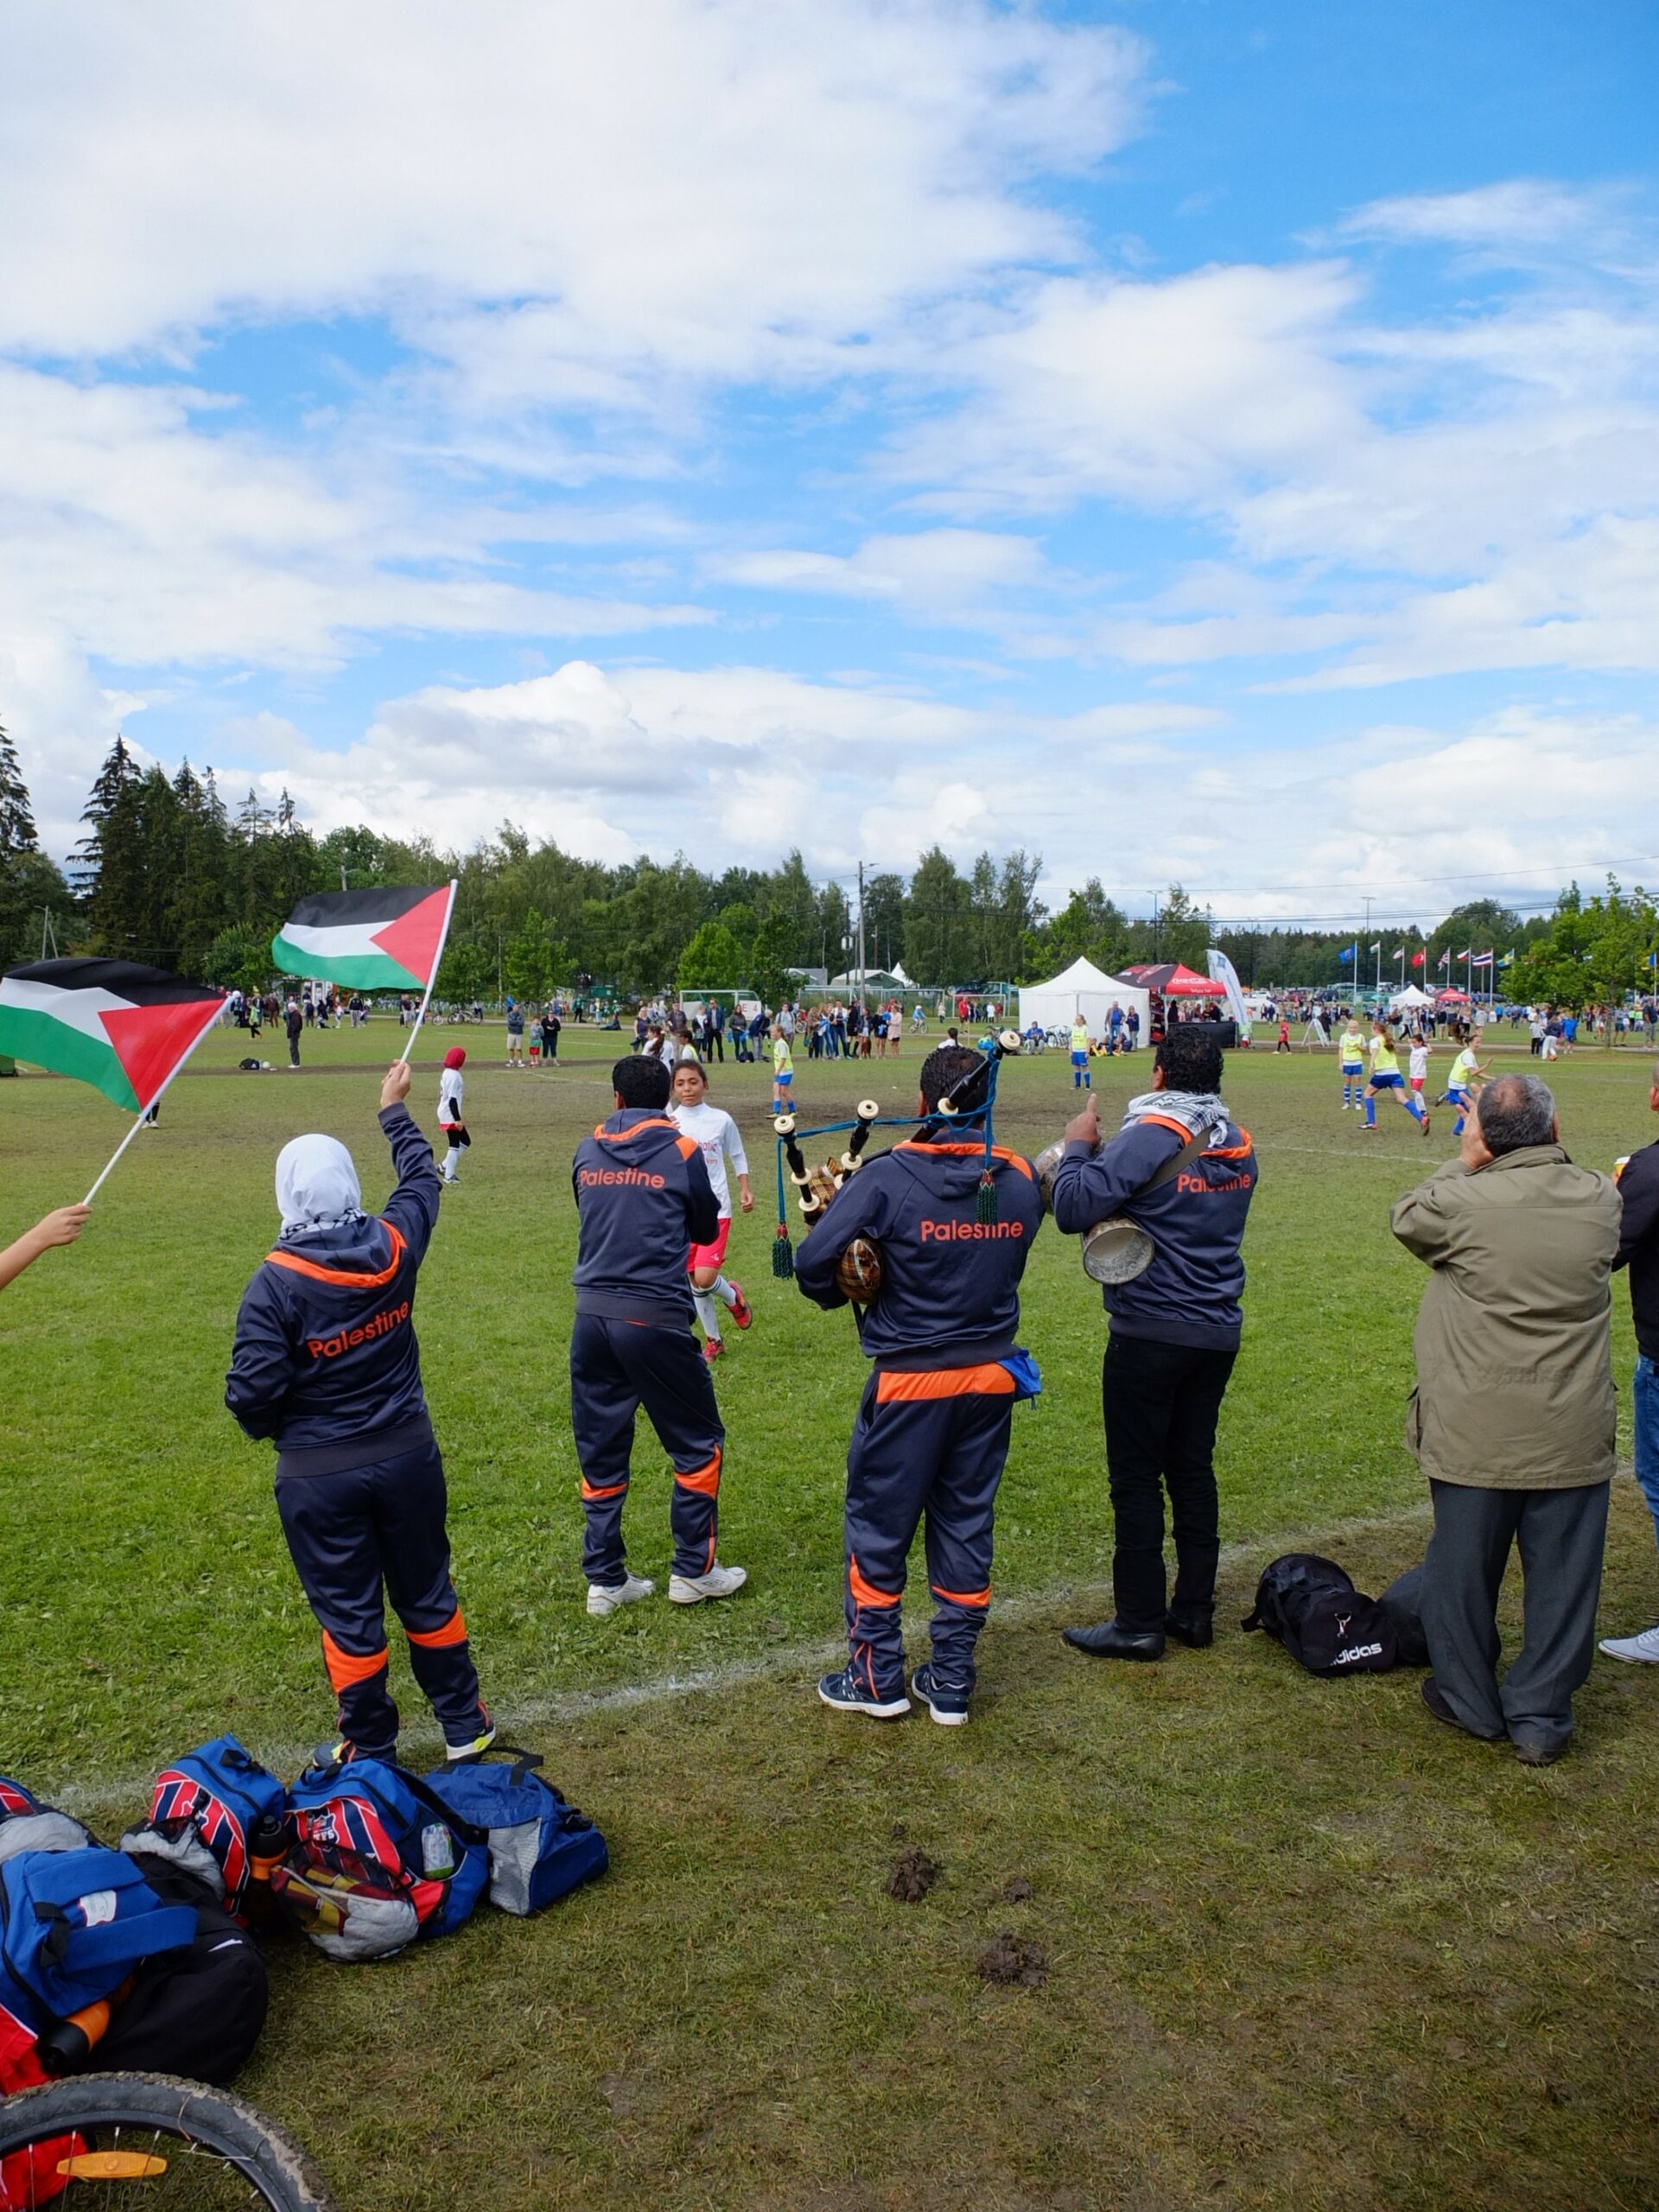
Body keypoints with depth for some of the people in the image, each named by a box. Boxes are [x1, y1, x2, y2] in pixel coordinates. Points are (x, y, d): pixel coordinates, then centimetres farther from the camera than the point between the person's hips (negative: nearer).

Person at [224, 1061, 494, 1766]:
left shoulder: (276, 1282, -20)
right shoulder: (391, 1246, -9)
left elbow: (252, 1390, -18)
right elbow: (422, 1180, 11)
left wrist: (271, 1427, 6)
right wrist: (396, 1112, 26)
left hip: (319, 1475, -3)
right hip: (407, 1455, 4)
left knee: (348, 1614, 13)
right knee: (427, 1595, 19)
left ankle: (370, 1749, 28)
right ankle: (464, 1726, 33)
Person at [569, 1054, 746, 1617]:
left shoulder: (587, 1152, 6)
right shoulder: (681, 1152, -3)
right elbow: (707, 1231, 9)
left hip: (592, 1317, 4)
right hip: (655, 1319, -4)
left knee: (600, 1453, 14)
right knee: (698, 1444, 13)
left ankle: (605, 1580, 20)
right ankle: (693, 1571, 19)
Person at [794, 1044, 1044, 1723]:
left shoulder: (889, 1177, -18)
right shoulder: (1021, 1180, -3)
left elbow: (812, 1260, -20)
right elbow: (1009, 1264, 8)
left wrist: (845, 1296, 0)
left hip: (910, 1380, -4)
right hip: (992, 1376, 5)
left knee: (878, 1526, 12)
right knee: (966, 1526, 16)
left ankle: (877, 1678, 23)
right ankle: (952, 1682, 25)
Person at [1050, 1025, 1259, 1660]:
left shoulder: (1150, 1138, -17)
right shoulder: (1239, 1146, 7)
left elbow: (1072, 1209, -23)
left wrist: (1077, 1147, -6)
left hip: (1151, 1334, -7)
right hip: (1218, 1331, 7)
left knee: (1136, 1478, 3)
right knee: (1193, 1470, 16)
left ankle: (1139, 1623, 10)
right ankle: (1194, 1611, 24)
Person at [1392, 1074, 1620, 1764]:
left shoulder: (1466, 1202, -17)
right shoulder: (1600, 1197, -6)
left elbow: (1407, 1218, 4)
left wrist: (1463, 1162, 7)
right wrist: (1546, 1152, 8)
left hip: (1475, 1434, -2)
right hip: (1573, 1434, 3)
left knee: (1463, 1568, 15)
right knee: (1562, 1574, 13)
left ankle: (1469, 1701, 30)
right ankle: (1540, 1717, 23)